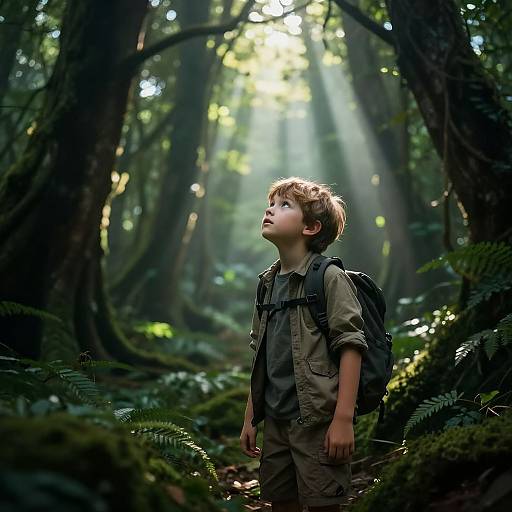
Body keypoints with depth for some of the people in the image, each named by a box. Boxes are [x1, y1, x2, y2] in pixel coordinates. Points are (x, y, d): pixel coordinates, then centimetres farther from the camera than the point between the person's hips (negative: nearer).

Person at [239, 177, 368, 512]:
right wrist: (250, 419, 16)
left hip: (318, 419, -7)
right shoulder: (268, 283, 12)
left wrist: (344, 419, -20)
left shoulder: (330, 278, -9)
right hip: (276, 421, 7)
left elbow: (351, 347, -14)